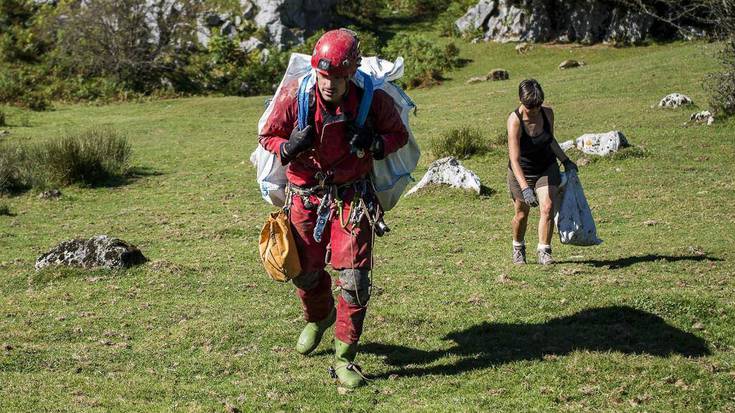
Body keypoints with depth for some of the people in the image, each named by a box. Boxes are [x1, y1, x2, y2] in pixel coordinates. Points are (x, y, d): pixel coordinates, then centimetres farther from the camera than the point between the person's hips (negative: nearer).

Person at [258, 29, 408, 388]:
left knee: (354, 280, -9)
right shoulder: (294, 97, -16)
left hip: (353, 199, -1)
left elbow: (399, 135, -1)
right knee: (305, 274, 15)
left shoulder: (373, 100, -16)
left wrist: (376, 144, -22)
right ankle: (319, 318, 50)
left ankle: (345, 358, 6)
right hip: (306, 197, 2)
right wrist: (289, 147, -25)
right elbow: (267, 137, -2)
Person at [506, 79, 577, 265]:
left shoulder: (548, 113, -15)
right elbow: (514, 160, -38)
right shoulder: (515, 121, -31)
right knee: (522, 214, 12)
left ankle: (544, 251, -8)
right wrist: (525, 188, -48)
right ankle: (518, 248, 39)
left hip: (547, 168, 3)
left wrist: (566, 161, 11)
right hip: (521, 172, -3)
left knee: (547, 207, -16)